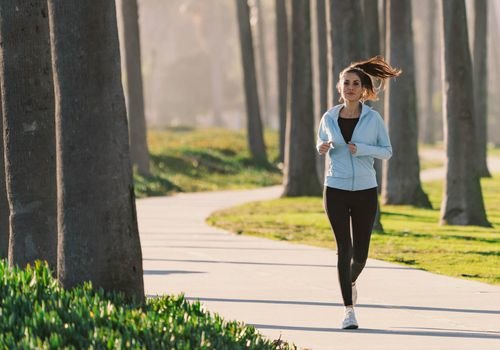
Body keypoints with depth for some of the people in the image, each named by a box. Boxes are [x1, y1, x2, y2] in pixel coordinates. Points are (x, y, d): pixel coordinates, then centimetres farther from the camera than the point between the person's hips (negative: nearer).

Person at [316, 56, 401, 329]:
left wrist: (361, 149, -16)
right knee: (344, 249, -9)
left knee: (360, 252, 6)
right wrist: (322, 148, -8)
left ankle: (351, 281, 41)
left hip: (365, 191, 0)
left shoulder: (373, 118, -4)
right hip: (336, 191, 0)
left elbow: (387, 152, 2)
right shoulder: (329, 118, 0)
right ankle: (349, 310, -6)